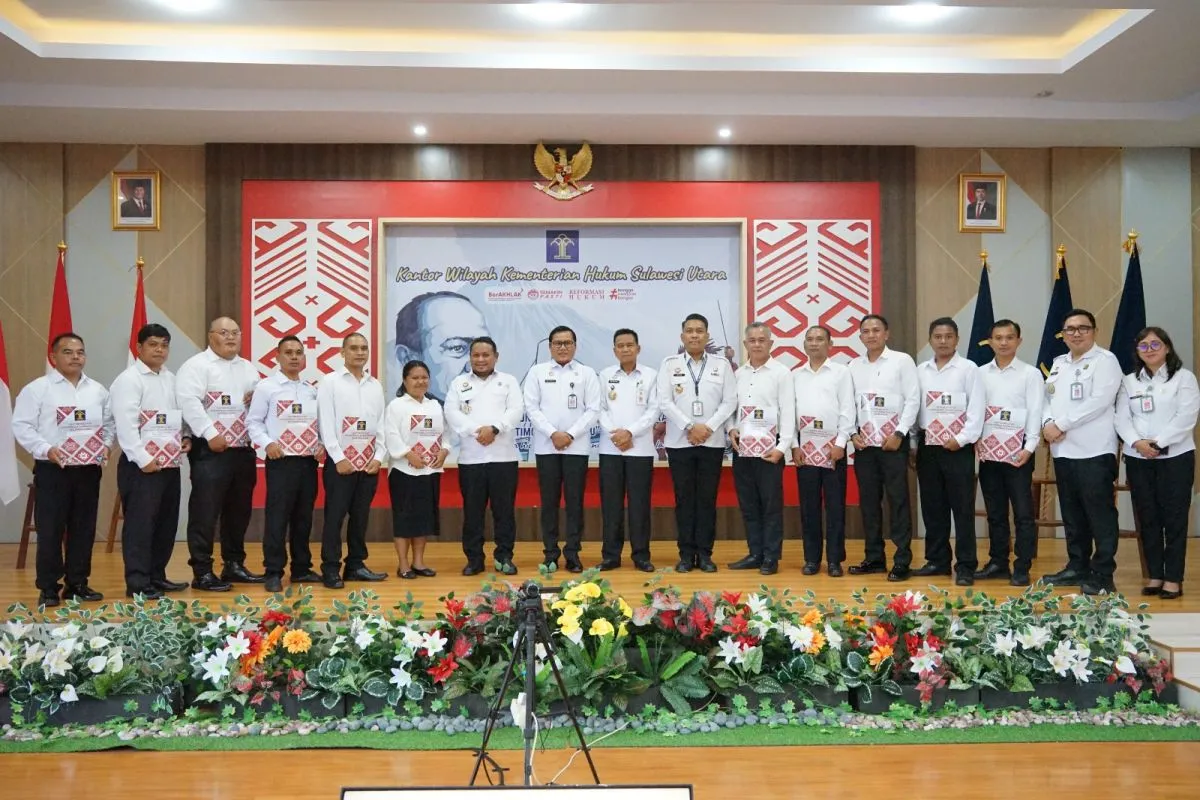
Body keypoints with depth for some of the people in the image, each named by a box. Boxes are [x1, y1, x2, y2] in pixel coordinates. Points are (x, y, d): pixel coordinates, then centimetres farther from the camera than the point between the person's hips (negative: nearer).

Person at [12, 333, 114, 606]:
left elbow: (109, 423, 16)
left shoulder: (97, 390, 11)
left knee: (84, 528, 8)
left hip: (89, 468, 4)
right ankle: (48, 588, 8)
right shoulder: (37, 388, -3)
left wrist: (106, 445, -2)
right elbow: (21, 426, -6)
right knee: (50, 529, -1)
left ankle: (77, 583, 18)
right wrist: (46, 450, -17)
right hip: (52, 468, -4)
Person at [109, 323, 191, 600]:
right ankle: (138, 583, 1)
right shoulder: (129, 379, -8)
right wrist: (143, 459, -19)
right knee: (140, 523, -5)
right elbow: (125, 424, -16)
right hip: (142, 465, -8)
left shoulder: (171, 378, 15)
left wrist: (186, 437, 6)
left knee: (167, 522, 12)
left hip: (170, 462, 8)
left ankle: (156, 576, 22)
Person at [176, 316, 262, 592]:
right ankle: (202, 572, 1)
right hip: (210, 450, -7)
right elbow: (189, 402, -16)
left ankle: (234, 565, 23)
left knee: (239, 510, 12)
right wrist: (210, 434, -21)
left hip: (244, 449, 7)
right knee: (205, 511, -5)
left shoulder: (249, 368, 18)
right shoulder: (197, 365, -3)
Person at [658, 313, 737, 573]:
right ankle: (686, 554, 11)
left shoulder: (722, 364, 6)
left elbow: (730, 400, 1)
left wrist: (708, 427, -11)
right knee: (684, 499, 3)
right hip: (679, 442, -1)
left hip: (712, 442, 1)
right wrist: (689, 427, -12)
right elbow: (665, 401, -4)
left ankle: (704, 553, 12)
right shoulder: (669, 364, 3)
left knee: (707, 499, 4)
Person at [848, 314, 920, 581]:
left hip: (893, 441, -4)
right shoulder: (854, 366, 11)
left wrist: (899, 434, -11)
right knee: (868, 501, 8)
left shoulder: (902, 360, -1)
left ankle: (902, 560, 3)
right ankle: (874, 557, 17)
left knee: (898, 500, -2)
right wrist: (852, 433, -1)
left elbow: (913, 399, -5)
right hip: (864, 443, 4)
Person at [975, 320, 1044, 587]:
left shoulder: (1030, 373, 0)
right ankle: (998, 563, 20)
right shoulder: (981, 374, 10)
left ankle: (1022, 568, 5)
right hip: (988, 451, 4)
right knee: (995, 512, 11)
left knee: (1023, 513, -1)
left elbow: (1035, 412, -5)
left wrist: (1029, 447, -13)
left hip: (1017, 451, -4)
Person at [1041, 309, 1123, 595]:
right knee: (1072, 515, 13)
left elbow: (1099, 401, -16)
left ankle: (1103, 575, 4)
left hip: (1094, 451, -7)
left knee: (1100, 516, -2)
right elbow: (1048, 399, 14)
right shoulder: (1058, 364, 17)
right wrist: (1047, 423, -7)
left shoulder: (1105, 360, -4)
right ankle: (1077, 567, 23)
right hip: (1063, 451, 7)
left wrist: (1060, 425, -15)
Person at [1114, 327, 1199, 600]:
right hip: (1137, 458, 3)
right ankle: (1155, 575, 15)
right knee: (1147, 519, 6)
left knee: (1174, 518, -1)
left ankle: (1173, 578, 6)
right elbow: (1122, 418, 3)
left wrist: (1158, 443, -17)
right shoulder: (1129, 382, 12)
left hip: (1175, 456, -3)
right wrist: (1136, 442, -15)